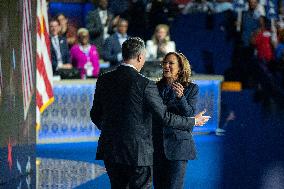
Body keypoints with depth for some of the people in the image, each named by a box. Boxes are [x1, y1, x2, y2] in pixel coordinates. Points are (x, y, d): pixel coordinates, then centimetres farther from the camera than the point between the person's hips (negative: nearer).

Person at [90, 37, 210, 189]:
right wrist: (193, 121, 4)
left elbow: (95, 115, 11)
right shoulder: (145, 85, -14)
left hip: (110, 150, 5)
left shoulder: (104, 80, 2)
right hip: (137, 152, -5)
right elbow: (165, 117, -10)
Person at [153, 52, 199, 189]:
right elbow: (151, 116, 15)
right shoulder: (157, 87, 11)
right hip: (157, 146, 4)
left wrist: (180, 96, -27)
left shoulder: (191, 89, 0)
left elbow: (189, 115, -12)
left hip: (177, 147, -4)